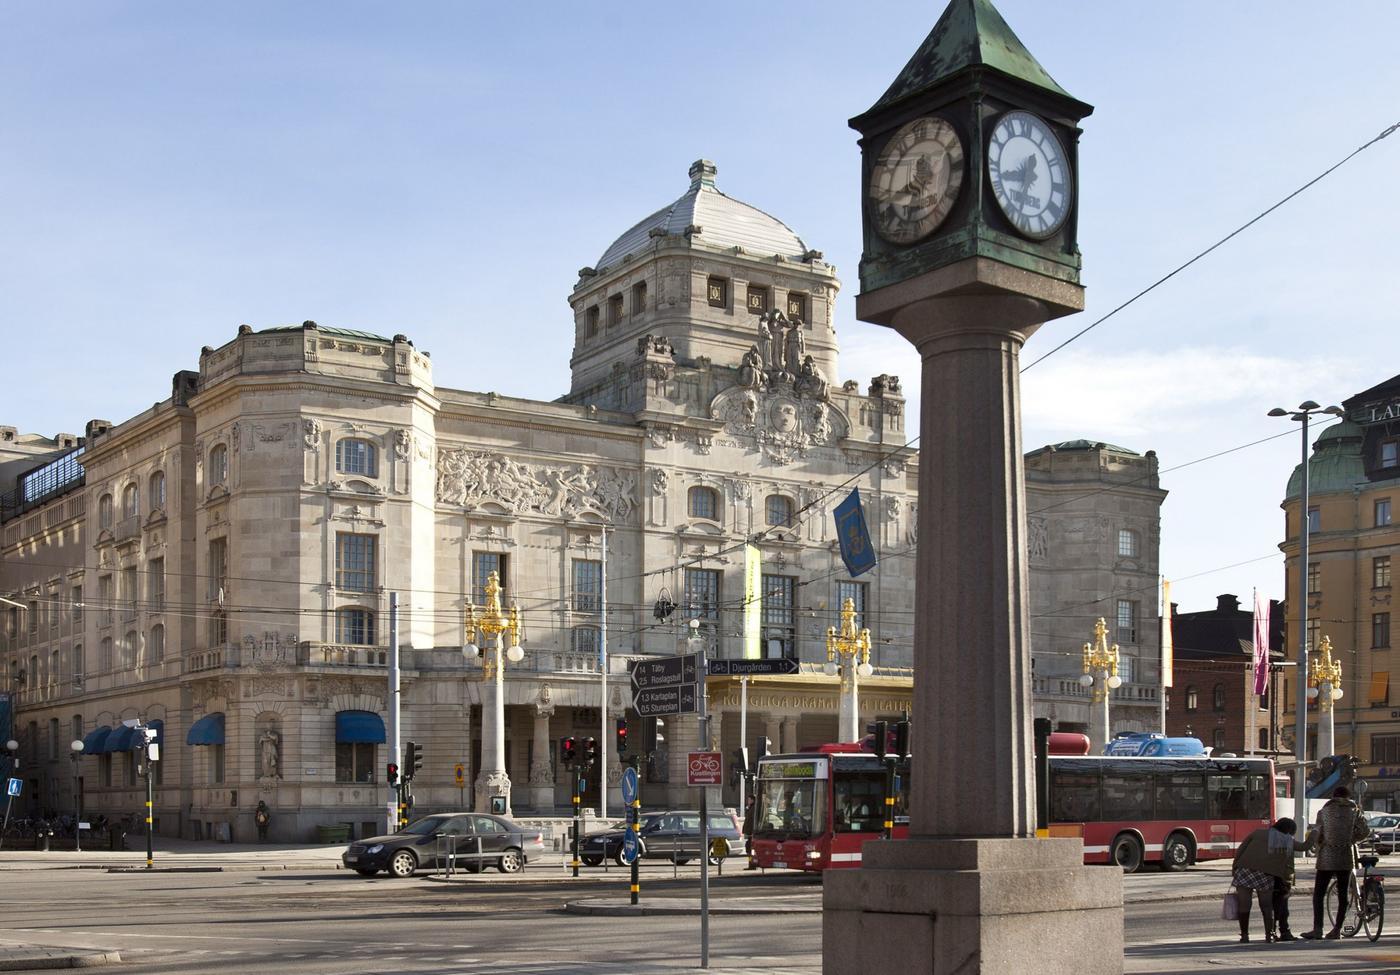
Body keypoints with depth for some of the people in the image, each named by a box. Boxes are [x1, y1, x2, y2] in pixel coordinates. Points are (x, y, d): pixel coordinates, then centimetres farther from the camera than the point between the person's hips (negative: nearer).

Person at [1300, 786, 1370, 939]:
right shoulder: (1354, 811, 4)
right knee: (1343, 895, 9)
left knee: (1318, 894, 2)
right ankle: (1337, 929, 8)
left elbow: (1316, 834, -2)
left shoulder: (1323, 812, 1)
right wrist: (1350, 839, 16)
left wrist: (1317, 846, 17)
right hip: (1346, 858, 2)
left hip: (1326, 859, -2)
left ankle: (1317, 929, -5)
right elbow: (1365, 831, -1)